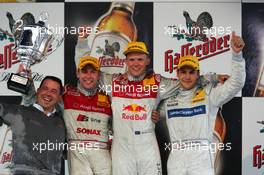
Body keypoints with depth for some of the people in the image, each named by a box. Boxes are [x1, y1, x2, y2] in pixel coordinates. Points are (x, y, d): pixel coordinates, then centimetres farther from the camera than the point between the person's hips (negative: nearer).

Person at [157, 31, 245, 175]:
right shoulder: (169, 99, 12)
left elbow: (236, 83, -8)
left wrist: (236, 54, -19)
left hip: (201, 156, -3)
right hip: (176, 157, 3)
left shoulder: (209, 93, 2)